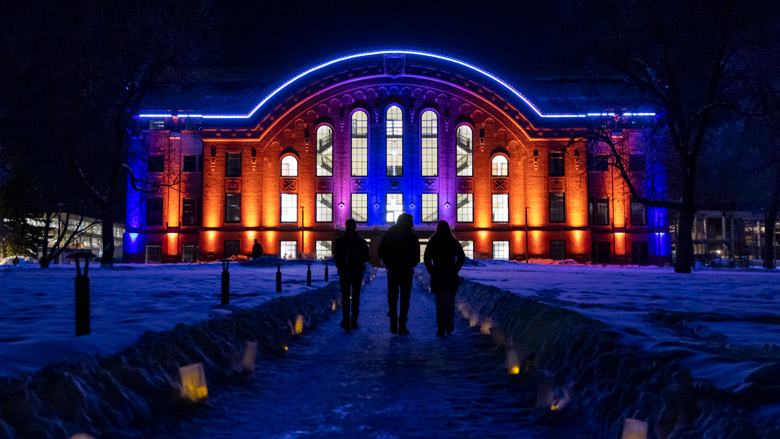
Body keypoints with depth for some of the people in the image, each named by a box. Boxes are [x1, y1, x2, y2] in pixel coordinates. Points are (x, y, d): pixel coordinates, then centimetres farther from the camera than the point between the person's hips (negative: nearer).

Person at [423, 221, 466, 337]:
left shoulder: (432, 243, -1)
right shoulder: (454, 242, 0)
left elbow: (426, 258, -6)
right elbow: (462, 257, -4)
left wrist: (431, 271, 2)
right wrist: (455, 270, 3)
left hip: (437, 275, -1)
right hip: (451, 276, 1)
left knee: (440, 302, 2)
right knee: (450, 301, 15)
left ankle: (441, 327, -7)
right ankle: (449, 325, 19)